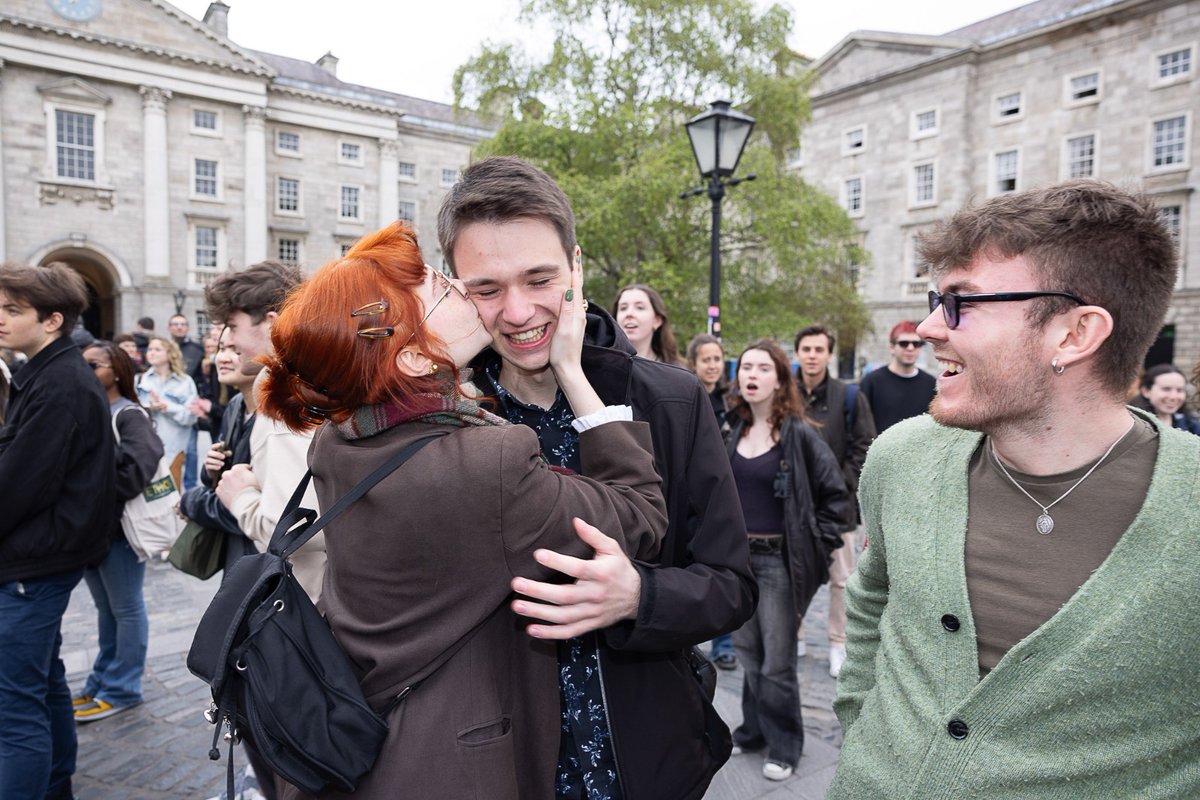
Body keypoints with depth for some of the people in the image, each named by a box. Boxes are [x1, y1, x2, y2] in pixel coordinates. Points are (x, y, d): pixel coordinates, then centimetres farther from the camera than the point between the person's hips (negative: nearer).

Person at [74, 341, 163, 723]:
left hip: (119, 528, -7)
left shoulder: (130, 416, -14)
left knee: (125, 609, 6)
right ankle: (103, 680, 33)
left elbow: (134, 470, -26)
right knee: (105, 608, 20)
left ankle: (120, 689, 17)